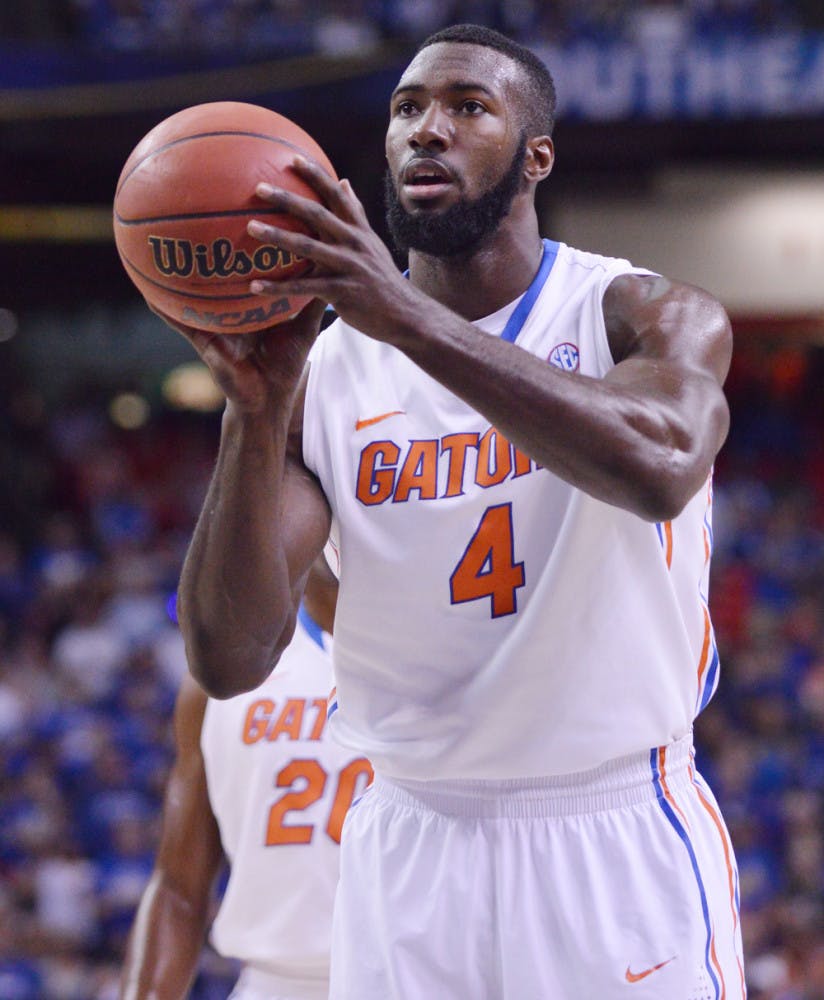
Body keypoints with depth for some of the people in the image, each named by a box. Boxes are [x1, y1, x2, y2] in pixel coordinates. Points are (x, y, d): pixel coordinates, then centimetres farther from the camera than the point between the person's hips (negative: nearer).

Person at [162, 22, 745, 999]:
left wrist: (411, 317, -33)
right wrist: (256, 412, -22)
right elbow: (228, 660, -8)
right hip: (411, 852, 2)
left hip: (620, 846, -2)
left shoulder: (650, 317, -4)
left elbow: (659, 468, -29)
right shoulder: (324, 371, 2)